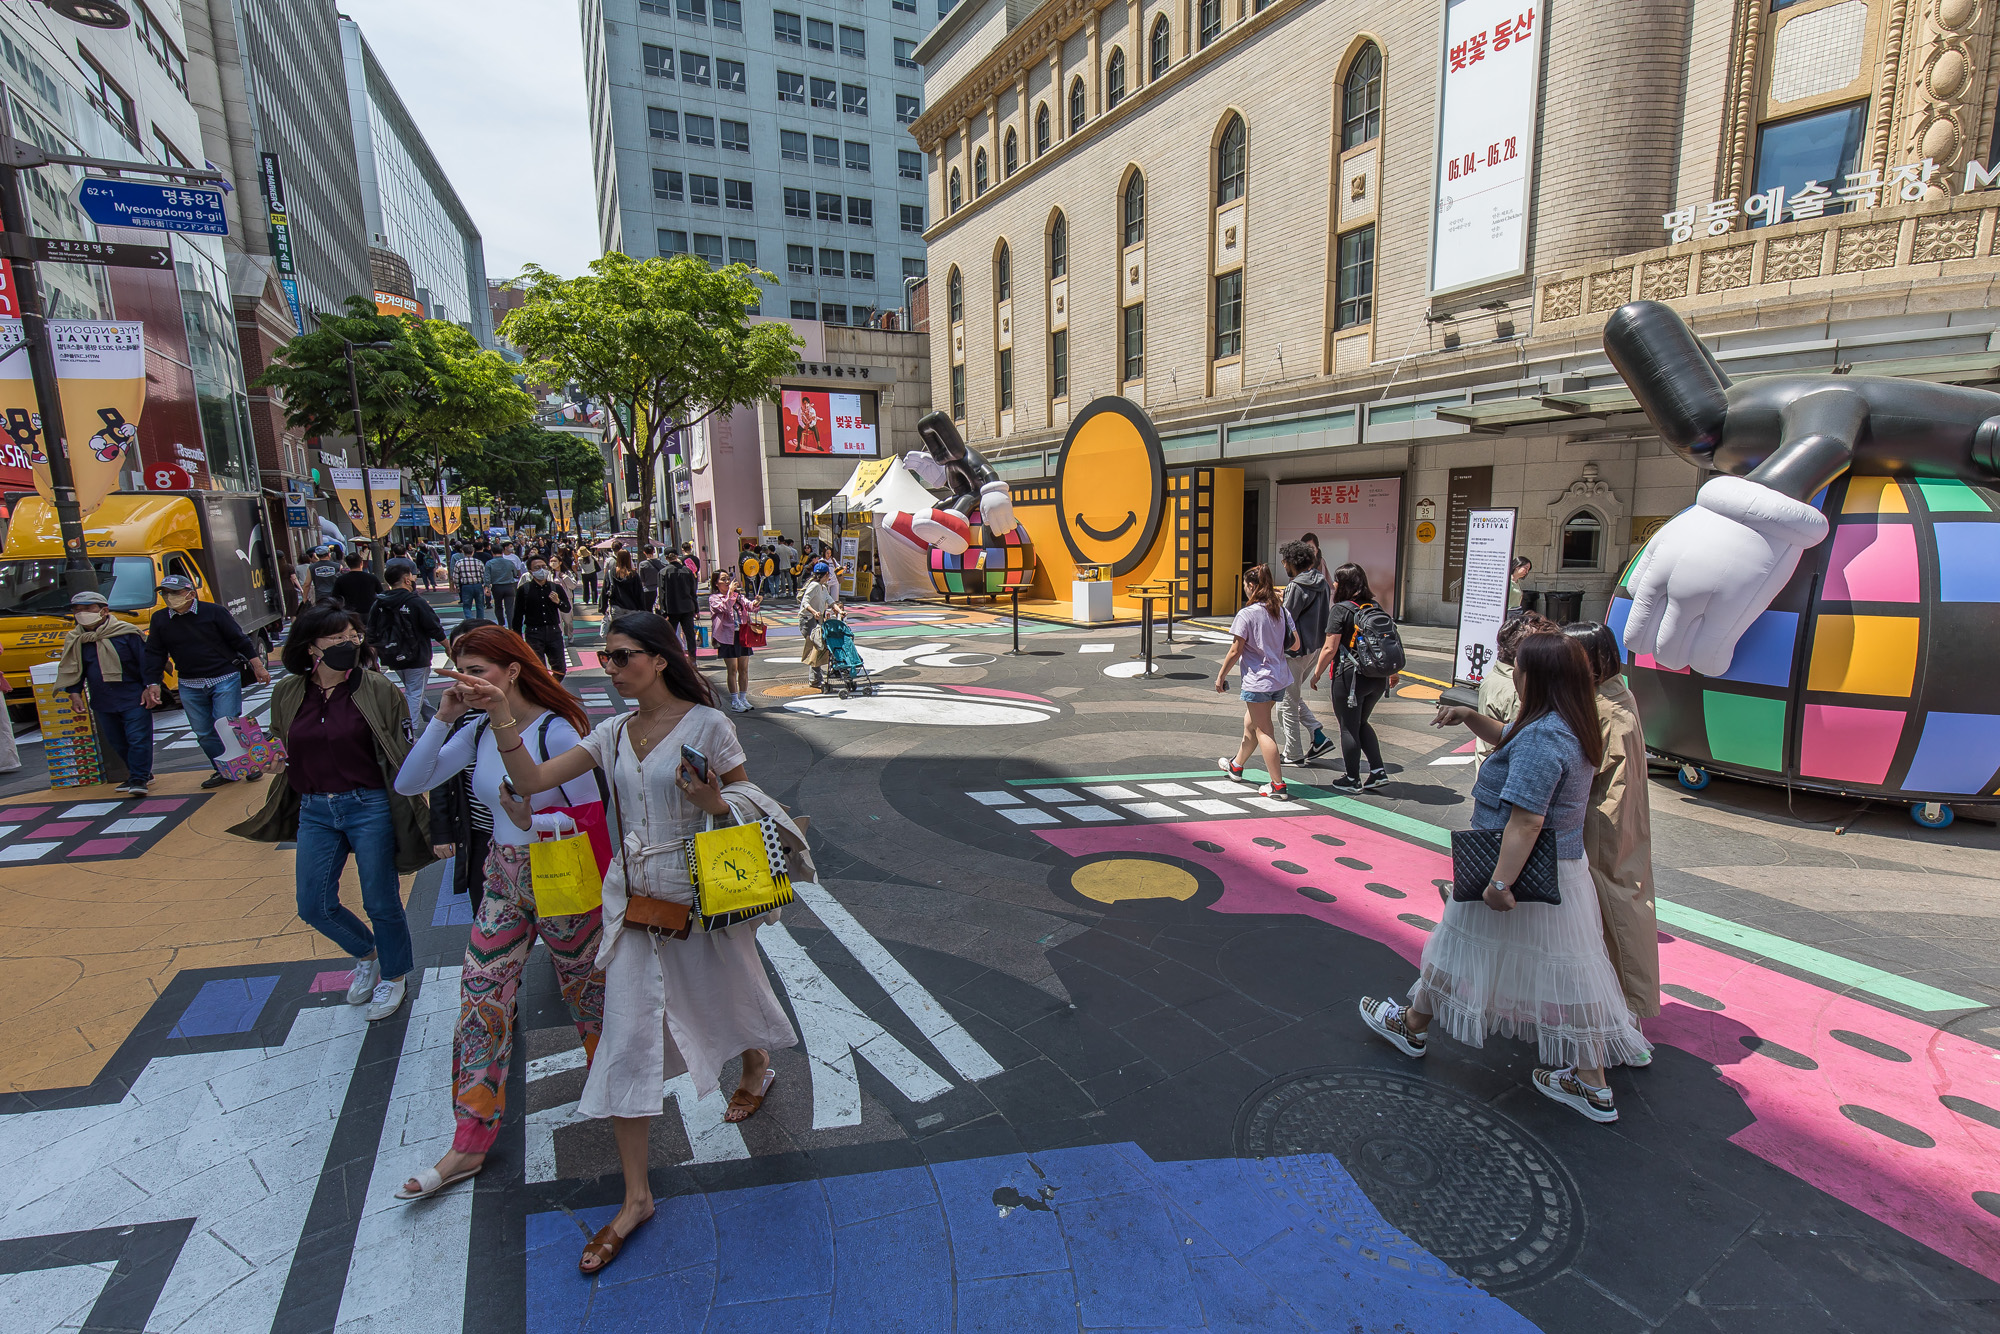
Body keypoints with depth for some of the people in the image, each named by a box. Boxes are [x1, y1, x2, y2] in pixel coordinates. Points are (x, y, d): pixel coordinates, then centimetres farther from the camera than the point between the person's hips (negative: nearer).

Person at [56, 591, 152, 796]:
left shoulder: (127, 633, -6)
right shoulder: (76, 641, 8)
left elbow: (145, 660, -6)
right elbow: (73, 669, 16)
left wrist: (148, 687, -10)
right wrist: (75, 690, 5)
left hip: (133, 698, -6)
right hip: (102, 702, 6)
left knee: (138, 738, -9)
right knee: (117, 742, 10)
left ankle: (139, 779, -5)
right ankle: (141, 774, 21)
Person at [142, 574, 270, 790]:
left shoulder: (214, 611, -7)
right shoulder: (159, 619, 5)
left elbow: (239, 639, -4)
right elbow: (154, 654, 9)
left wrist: (257, 665, -7)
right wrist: (153, 684, 1)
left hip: (225, 679, -5)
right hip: (189, 686, 5)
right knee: (203, 733, 7)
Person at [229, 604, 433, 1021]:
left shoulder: (377, 689, -10)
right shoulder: (287, 695, 2)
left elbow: (402, 754, -6)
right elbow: (281, 753, 18)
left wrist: (407, 813, -8)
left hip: (369, 807, -4)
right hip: (314, 811, 4)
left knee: (381, 902, 7)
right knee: (314, 906, 11)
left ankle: (393, 975, 31)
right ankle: (365, 955, 39)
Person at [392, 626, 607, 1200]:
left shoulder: (555, 731, -20)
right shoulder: (477, 733, 0)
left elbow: (592, 814, -18)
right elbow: (408, 783, -3)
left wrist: (531, 822, -34)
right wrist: (442, 720, -12)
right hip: (503, 879, 6)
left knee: (585, 984, 14)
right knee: (480, 998, 7)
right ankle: (472, 1140, 19)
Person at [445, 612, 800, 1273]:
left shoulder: (706, 724, -12)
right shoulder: (614, 733, 2)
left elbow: (747, 799, -4)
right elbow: (531, 779, -2)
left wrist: (714, 804, -25)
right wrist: (500, 714, -12)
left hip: (702, 892, -4)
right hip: (633, 897, 4)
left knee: (725, 994, 19)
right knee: (626, 1039, 3)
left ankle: (758, 1063, 55)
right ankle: (636, 1198, 17)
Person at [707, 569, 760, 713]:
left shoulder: (738, 595, 14)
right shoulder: (714, 598, 0)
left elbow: (749, 605, 0)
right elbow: (724, 608, -18)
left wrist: (755, 603, -22)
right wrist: (730, 592, -23)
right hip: (727, 636, -4)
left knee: (744, 669, 7)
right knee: (732, 669, -2)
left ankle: (743, 698, 17)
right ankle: (734, 701, 7)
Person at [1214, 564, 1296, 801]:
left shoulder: (1247, 614, -15)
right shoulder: (1281, 611, 3)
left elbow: (1235, 651, -14)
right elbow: (1295, 643, 5)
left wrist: (1221, 675, -2)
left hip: (1258, 680, -7)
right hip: (1280, 679, 8)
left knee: (1262, 731, 0)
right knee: (1250, 722, 23)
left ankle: (1278, 785, 0)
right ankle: (1236, 766, 41)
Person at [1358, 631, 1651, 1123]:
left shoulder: (1542, 738, -26)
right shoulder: (1571, 726, 5)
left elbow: (1526, 820, -30)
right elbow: (1508, 739, 23)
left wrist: (1500, 882, -28)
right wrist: (1469, 717, 8)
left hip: (1524, 871, -9)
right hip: (1562, 868, 9)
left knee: (1462, 949, 10)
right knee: (1565, 971, 15)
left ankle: (1412, 1026, 31)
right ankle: (1592, 1085, 23)